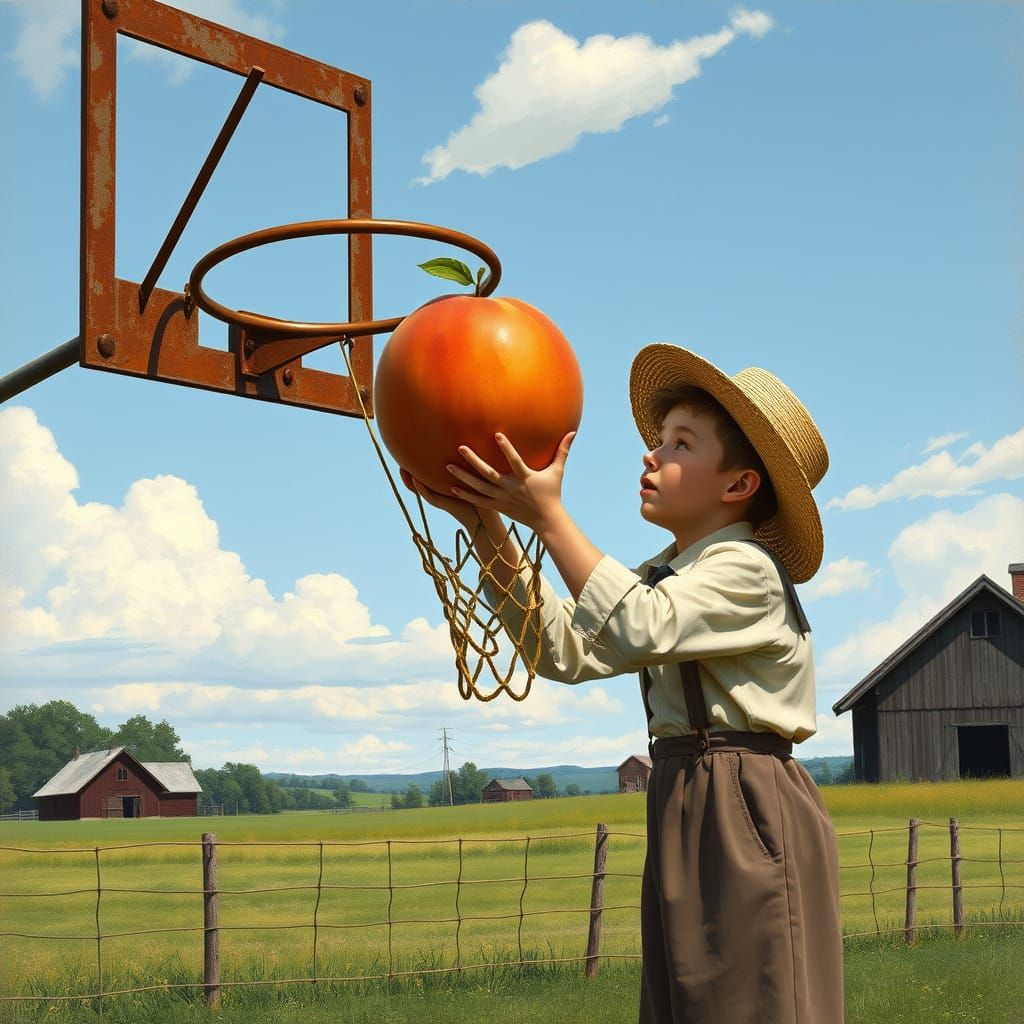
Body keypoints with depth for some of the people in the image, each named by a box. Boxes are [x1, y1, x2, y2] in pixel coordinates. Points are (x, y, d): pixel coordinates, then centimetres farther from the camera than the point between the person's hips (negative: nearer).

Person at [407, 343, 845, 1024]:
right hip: (686, 813, 9)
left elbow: (636, 631, -25)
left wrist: (547, 514, -23)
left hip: (747, 814, -9)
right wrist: (489, 531, -1)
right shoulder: (667, 577, 17)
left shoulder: (747, 570, -11)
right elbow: (564, 648, 8)